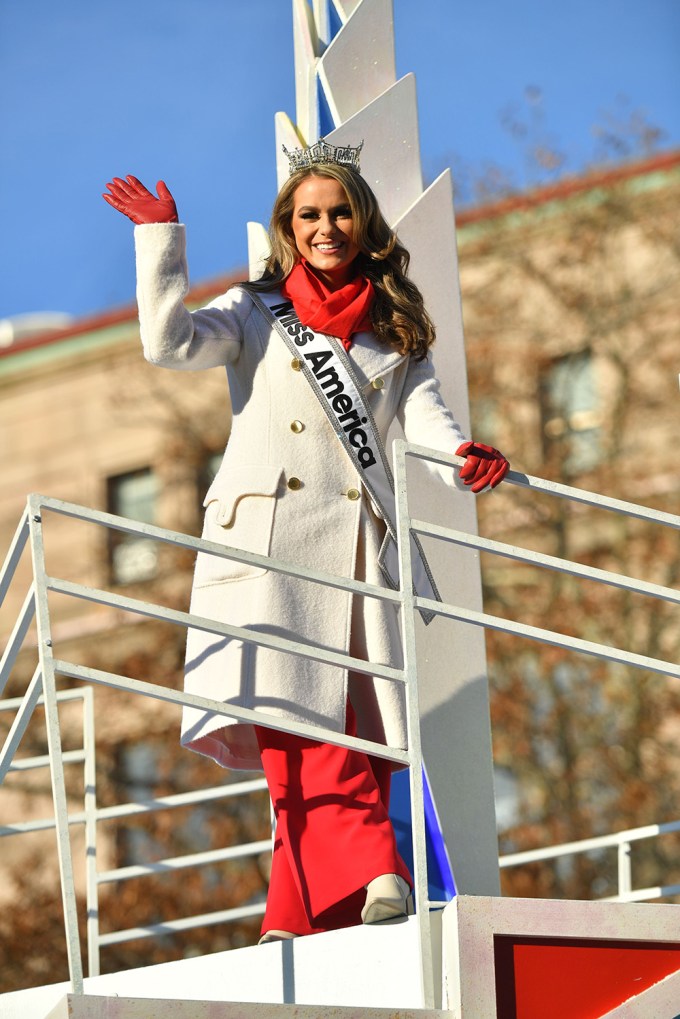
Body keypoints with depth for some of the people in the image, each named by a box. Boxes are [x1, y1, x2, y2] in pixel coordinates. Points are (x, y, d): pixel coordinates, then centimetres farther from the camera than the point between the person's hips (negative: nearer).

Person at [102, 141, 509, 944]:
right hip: (269, 541, -3)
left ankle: (298, 918, -4)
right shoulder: (256, 313, 15)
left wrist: (465, 456, -16)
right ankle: (371, 876, -31)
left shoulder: (396, 334, 21)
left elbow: (425, 416, 5)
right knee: (297, 722, -21)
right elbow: (168, 342, -2)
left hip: (359, 552, 3)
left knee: (359, 735, -6)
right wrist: (160, 241, -5)